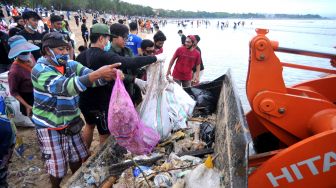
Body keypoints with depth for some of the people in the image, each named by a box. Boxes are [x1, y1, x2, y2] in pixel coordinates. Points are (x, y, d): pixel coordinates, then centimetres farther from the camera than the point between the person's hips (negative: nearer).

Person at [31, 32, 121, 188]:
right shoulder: (40, 70, -22)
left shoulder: (71, 64, -3)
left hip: (71, 122, 5)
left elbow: (90, 76, -12)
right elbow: (65, 86, -38)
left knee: (78, 158, 19)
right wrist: (97, 73, -48)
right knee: (57, 167, 11)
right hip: (50, 126, -5)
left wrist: (109, 75, -35)